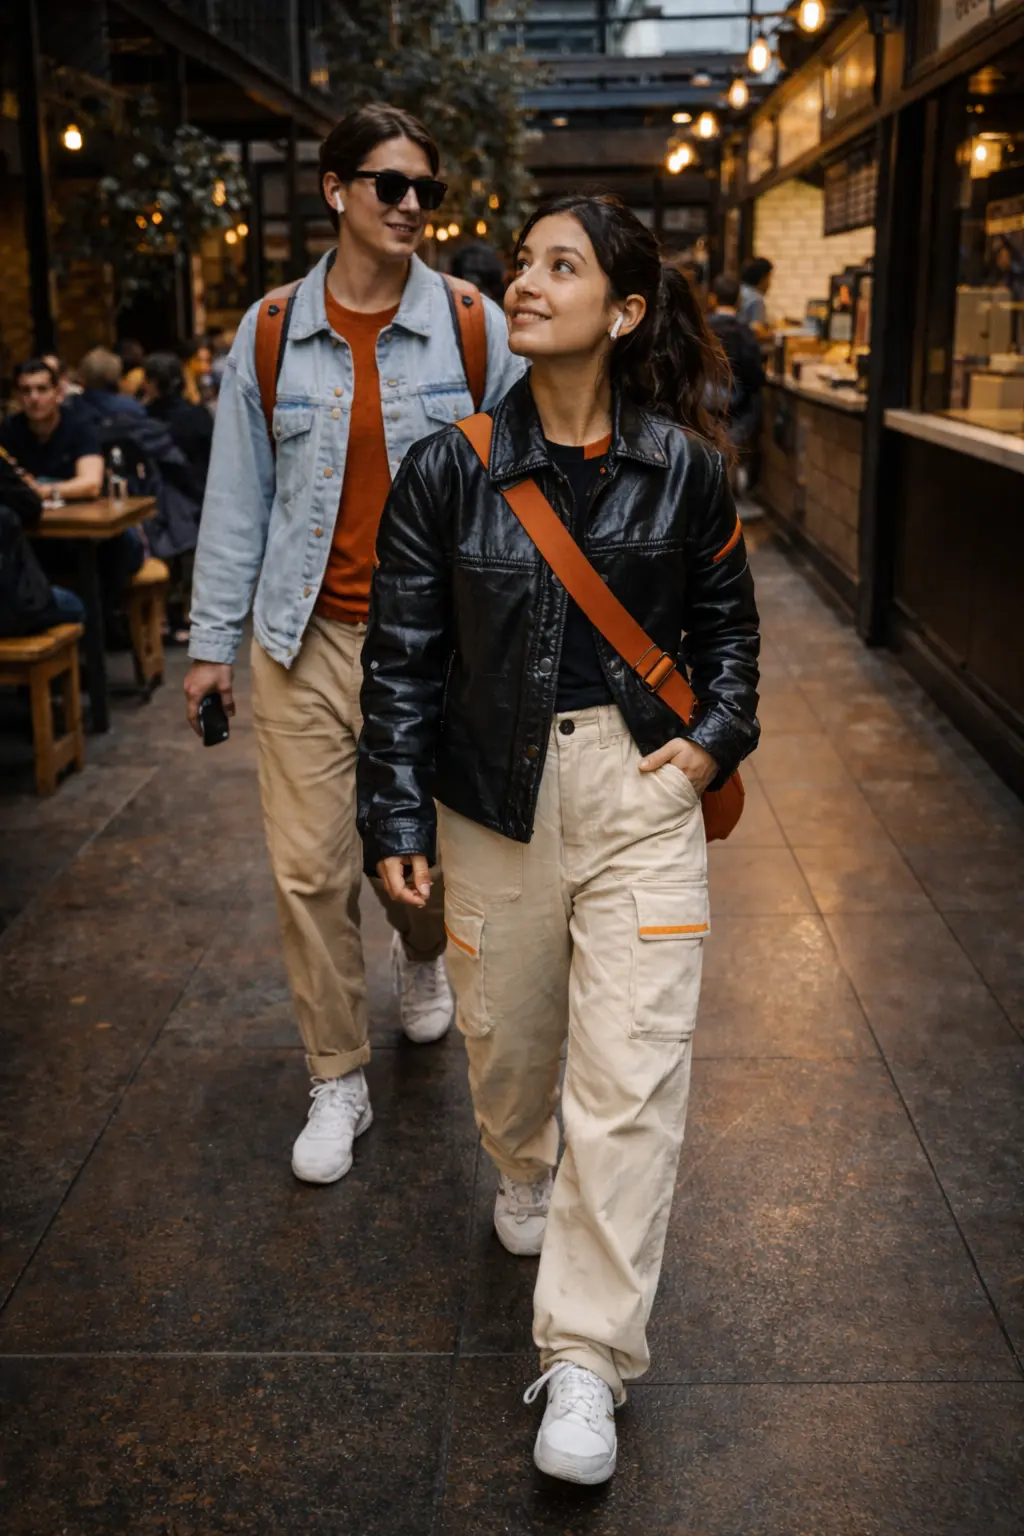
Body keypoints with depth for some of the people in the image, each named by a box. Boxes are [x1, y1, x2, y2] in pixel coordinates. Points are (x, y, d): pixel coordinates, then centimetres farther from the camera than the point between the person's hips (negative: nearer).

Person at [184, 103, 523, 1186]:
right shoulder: (271, 334, 4)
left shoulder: (476, 328, 0)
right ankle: (337, 1083, 19)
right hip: (307, 636, 1)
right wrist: (211, 639, 8)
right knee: (309, 869, 1)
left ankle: (422, 957, 47)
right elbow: (237, 496, 9)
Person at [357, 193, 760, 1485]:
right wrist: (396, 817, -4)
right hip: (495, 791, 1)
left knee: (634, 1073, -5)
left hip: (642, 793, 0)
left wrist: (716, 737, -2)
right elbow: (402, 652, -2)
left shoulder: (685, 468, -3)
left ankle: (586, 1357, 7)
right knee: (507, 1030, 18)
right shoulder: (448, 469, -5)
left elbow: (726, 619, 12)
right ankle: (524, 1171, 53)